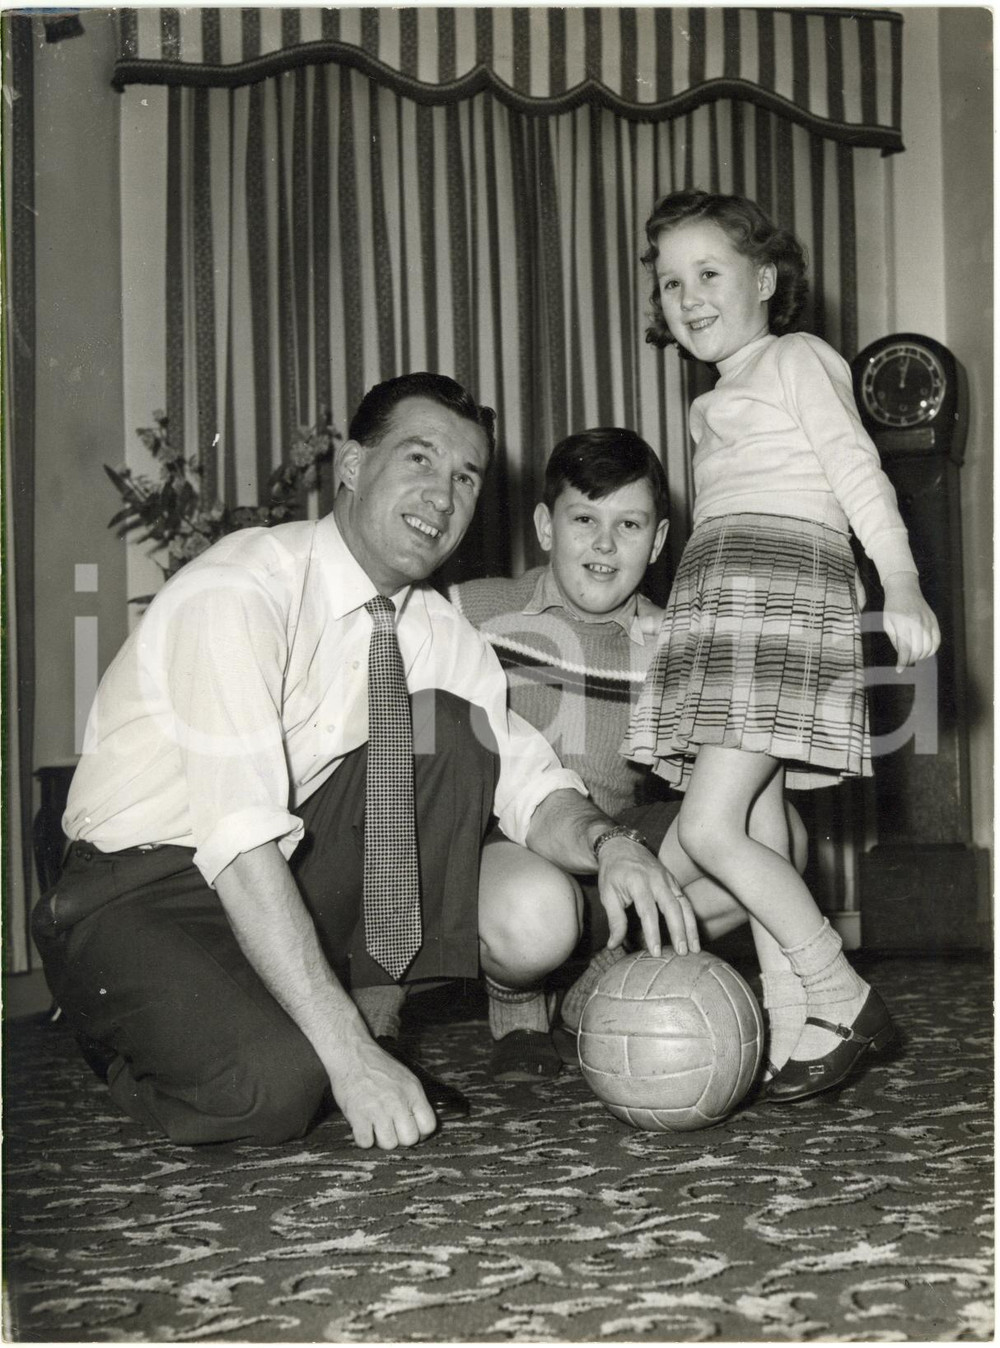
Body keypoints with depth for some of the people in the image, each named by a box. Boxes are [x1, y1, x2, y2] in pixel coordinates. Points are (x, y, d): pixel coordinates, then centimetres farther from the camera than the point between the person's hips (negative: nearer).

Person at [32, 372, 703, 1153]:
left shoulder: (436, 631, 0)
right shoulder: (240, 592, -23)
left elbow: (527, 778, 0)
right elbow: (241, 840, -32)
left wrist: (608, 845, -25)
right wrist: (348, 1057, -35)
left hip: (295, 876, 6)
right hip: (141, 896, -6)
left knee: (444, 725, -11)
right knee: (276, 1086, -31)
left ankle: (373, 1012, -5)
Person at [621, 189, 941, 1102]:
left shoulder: (797, 358, 7)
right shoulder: (714, 404, 30)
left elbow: (858, 471, -5)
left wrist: (902, 582, -17)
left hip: (786, 581, -8)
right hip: (714, 599, 8)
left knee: (707, 830, -18)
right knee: (753, 831, 0)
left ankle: (845, 1004, -9)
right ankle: (799, 1032, 1)